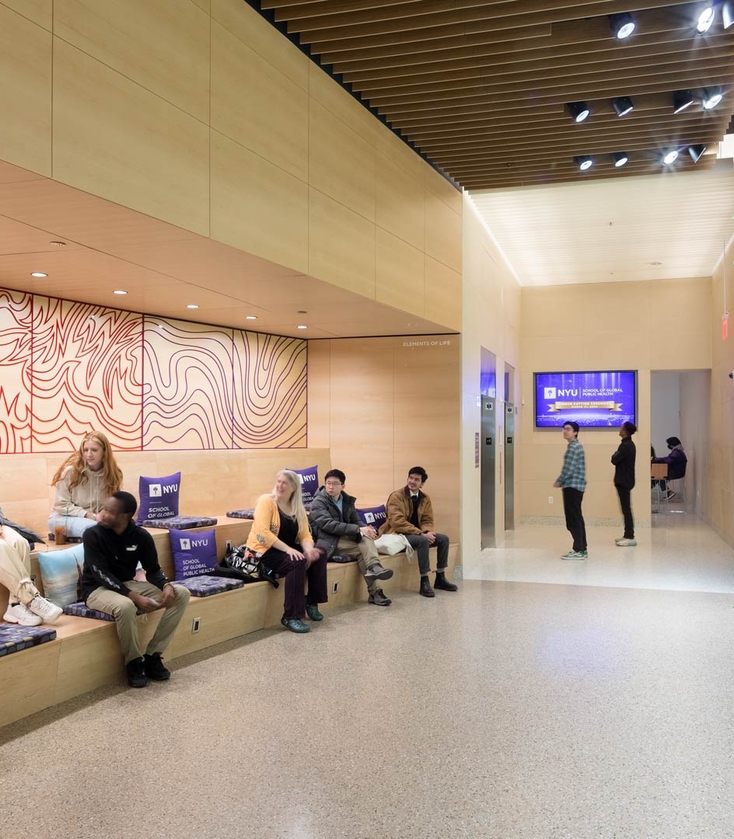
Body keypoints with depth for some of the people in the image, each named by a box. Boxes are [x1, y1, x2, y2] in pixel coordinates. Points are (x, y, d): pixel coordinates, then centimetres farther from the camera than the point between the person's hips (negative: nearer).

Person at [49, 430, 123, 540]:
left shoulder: (112, 474, -1)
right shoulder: (70, 471, -11)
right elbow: (62, 505, -9)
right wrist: (89, 515, -20)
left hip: (95, 519, 4)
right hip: (62, 518, -3)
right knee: (92, 527, -38)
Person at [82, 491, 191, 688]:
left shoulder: (141, 536, -5)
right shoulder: (93, 535, -17)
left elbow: (153, 570, 2)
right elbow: (102, 575, -22)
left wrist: (166, 586, -22)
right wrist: (135, 597, -32)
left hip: (128, 584, 5)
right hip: (98, 589, -5)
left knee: (181, 594, -11)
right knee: (125, 606, -40)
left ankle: (152, 655, -6)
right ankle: (134, 662, -14)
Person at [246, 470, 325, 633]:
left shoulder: (298, 508, 8)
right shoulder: (266, 501, -12)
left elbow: (305, 535, 3)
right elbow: (263, 533, -23)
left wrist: (308, 550, -21)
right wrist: (288, 549, -29)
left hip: (287, 549, 7)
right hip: (263, 551, -7)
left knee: (319, 555, -14)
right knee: (297, 563, -31)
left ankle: (312, 602, 2)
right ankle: (291, 617, -24)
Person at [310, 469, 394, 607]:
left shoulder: (347, 500, 13)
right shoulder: (318, 502, -8)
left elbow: (356, 521, 13)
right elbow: (329, 525, -21)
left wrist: (366, 528, -13)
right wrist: (358, 530, -26)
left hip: (344, 538, 6)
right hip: (328, 541, -6)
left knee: (366, 538, -23)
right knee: (363, 548, -25)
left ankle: (374, 568, -38)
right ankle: (374, 592, -29)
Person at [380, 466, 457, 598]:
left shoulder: (425, 499, 8)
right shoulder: (396, 496, -13)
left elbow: (427, 520, 6)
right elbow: (397, 522, -23)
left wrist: (428, 532, -20)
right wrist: (421, 534, -28)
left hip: (416, 534, 7)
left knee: (443, 539, -8)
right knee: (423, 541, -33)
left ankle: (440, 578, 3)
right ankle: (424, 582, -27)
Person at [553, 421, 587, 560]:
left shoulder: (573, 447, -15)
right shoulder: (576, 446, 17)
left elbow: (568, 469, -20)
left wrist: (559, 481, -6)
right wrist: (561, 481, 13)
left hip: (572, 487, -10)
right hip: (577, 486, 10)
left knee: (573, 520, -8)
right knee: (577, 518, 14)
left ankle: (578, 550, -7)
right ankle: (582, 548, 18)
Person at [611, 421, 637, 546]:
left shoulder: (626, 446, -18)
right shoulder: (629, 444, 13)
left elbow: (614, 460, -18)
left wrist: (615, 454, -2)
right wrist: (617, 455, 0)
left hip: (624, 481, -10)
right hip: (625, 480, 10)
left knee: (626, 509, -7)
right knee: (626, 508, 14)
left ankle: (630, 537, -5)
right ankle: (628, 535, 19)